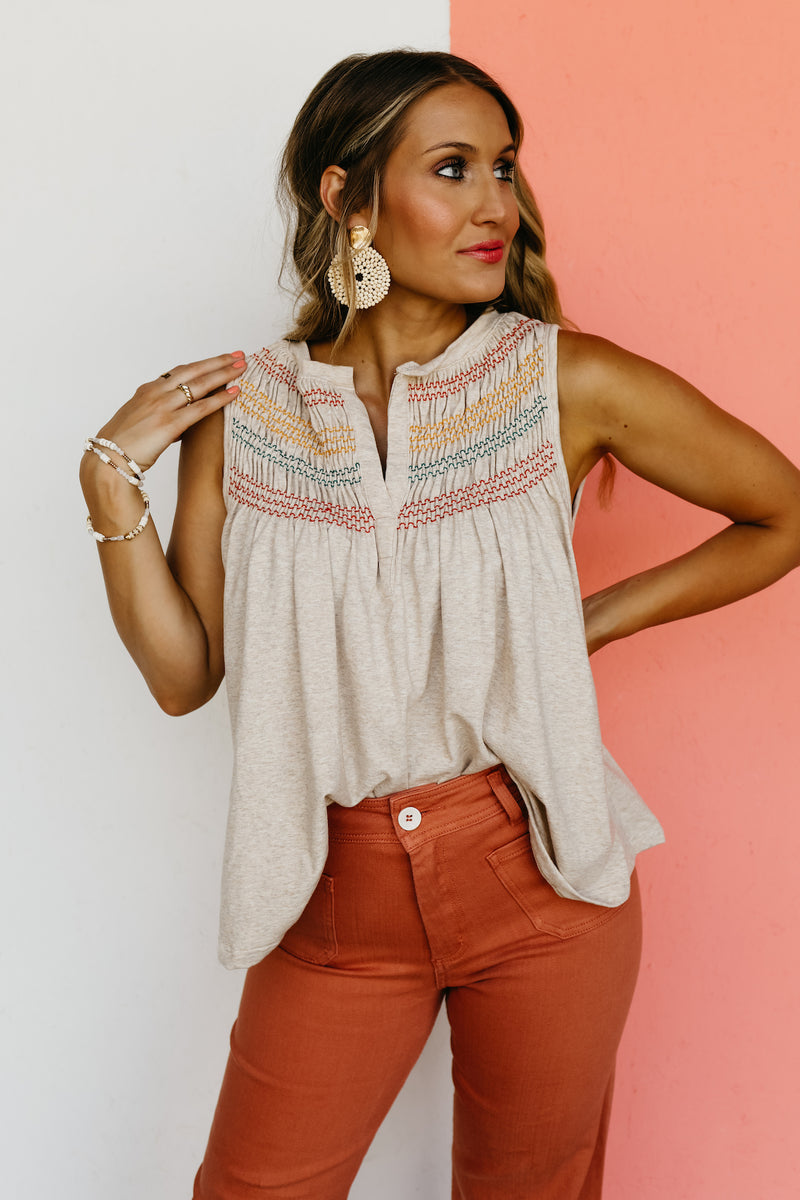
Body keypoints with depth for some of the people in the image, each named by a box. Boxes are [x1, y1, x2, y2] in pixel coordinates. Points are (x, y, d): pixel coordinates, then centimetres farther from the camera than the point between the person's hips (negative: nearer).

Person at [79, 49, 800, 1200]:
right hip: (336, 890, 1)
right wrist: (111, 478, -8)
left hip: (537, 876, -1)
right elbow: (182, 673, 0)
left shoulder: (566, 384, -8)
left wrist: (592, 620, -2)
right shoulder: (240, 410, -3)